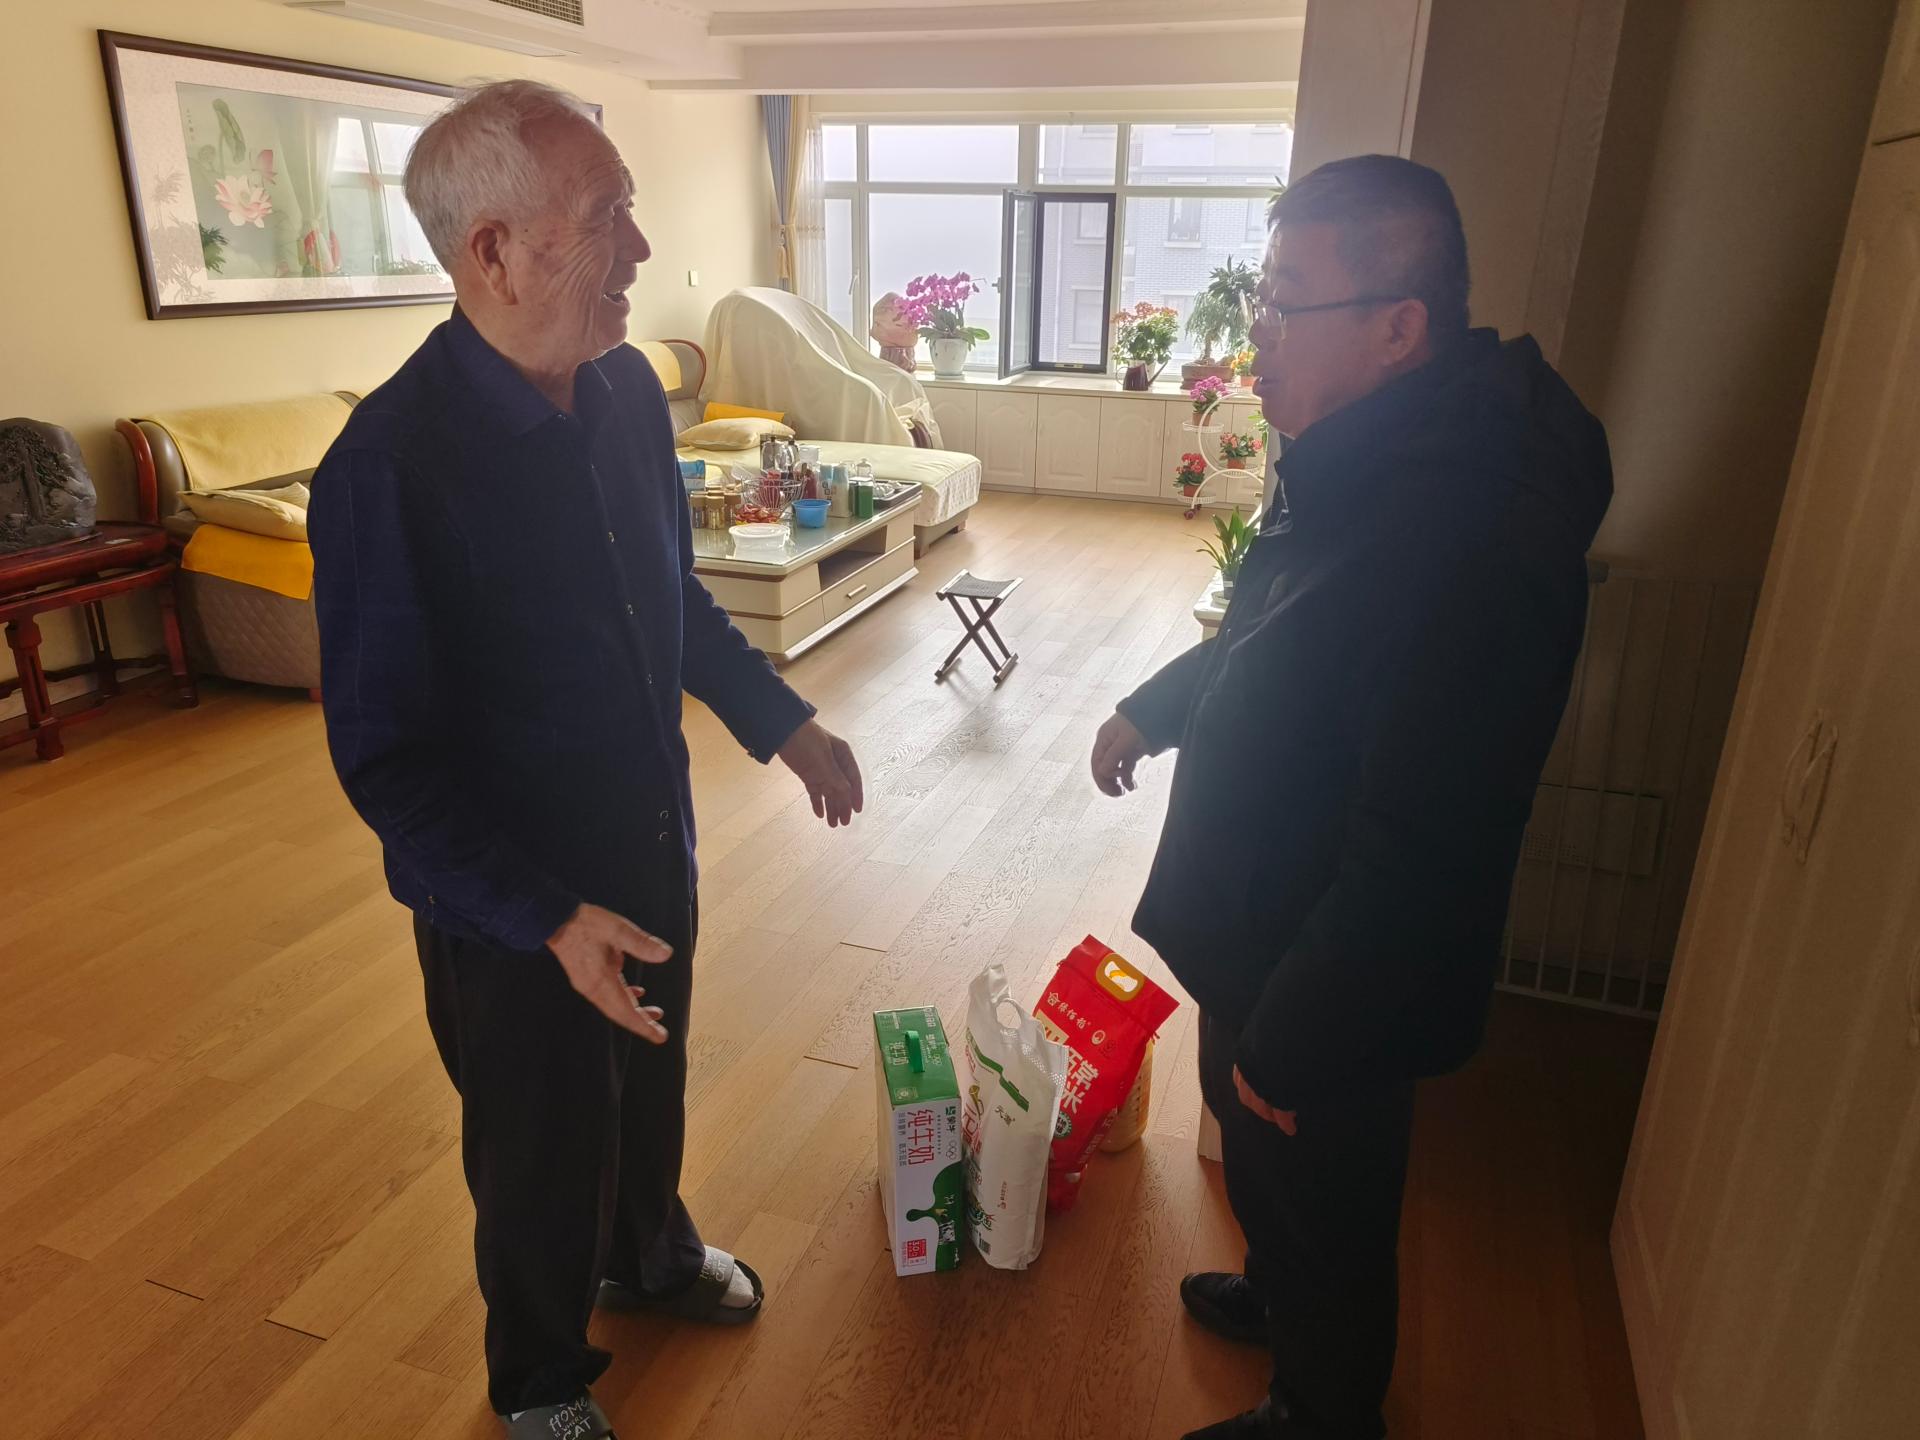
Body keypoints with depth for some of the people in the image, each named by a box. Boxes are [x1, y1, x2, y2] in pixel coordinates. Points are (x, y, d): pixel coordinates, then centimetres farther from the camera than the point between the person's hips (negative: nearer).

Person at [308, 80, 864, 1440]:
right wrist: (551, 918, -29)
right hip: (511, 901, -6)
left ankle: (650, 1249, 59)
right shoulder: (390, 462, -27)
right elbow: (386, 756, -22)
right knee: (542, 1149, 17)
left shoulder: (629, 388, -5)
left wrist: (782, 719, 5)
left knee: (653, 1075, 27)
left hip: (652, 836, 6)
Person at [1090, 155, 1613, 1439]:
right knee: (1261, 1166, 31)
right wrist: (1155, 708, 16)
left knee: (1322, 1208, 18)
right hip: (1261, 930, 9)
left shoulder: (1467, 542, -35)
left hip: (1333, 993, -9)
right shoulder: (1367, 458, -2)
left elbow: (1413, 861, -31)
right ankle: (1275, 1294, 60)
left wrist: (1286, 1045, -22)